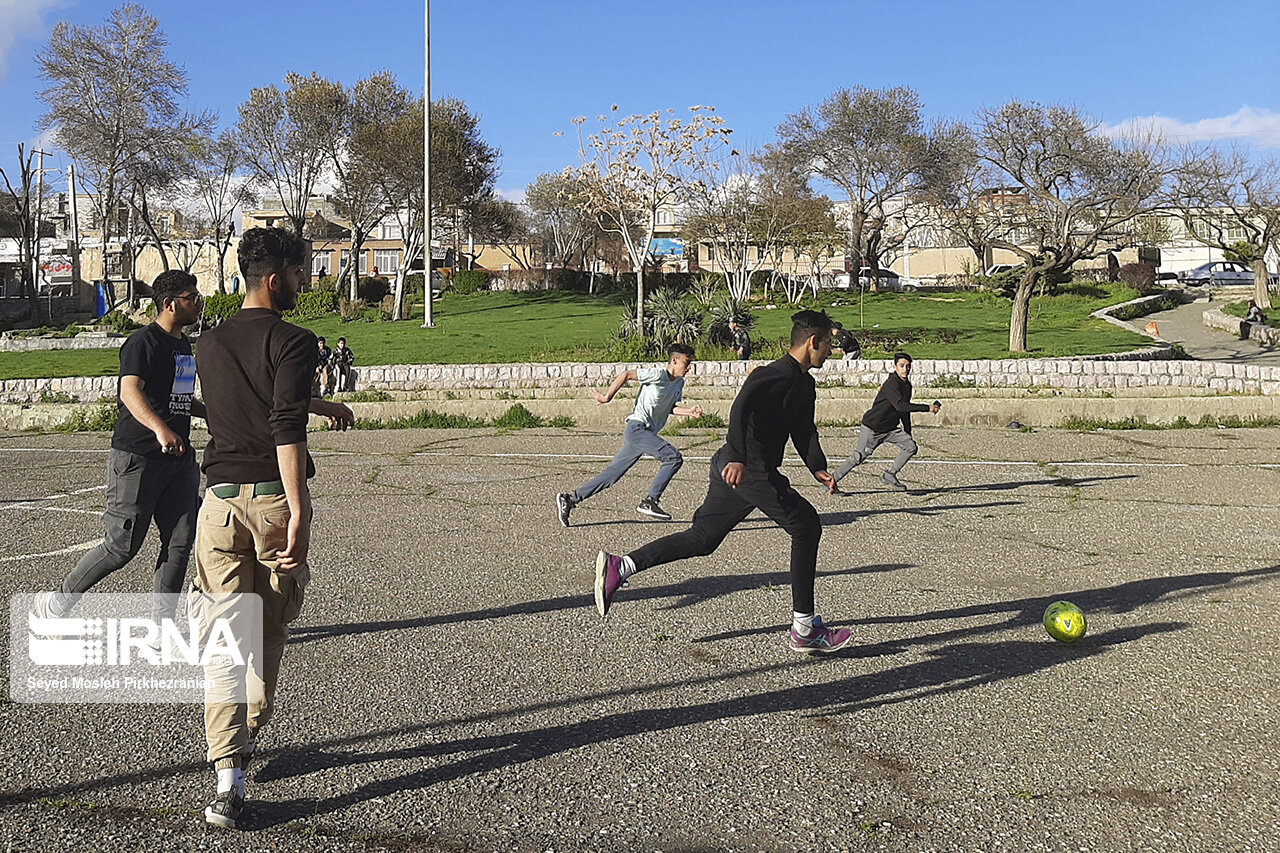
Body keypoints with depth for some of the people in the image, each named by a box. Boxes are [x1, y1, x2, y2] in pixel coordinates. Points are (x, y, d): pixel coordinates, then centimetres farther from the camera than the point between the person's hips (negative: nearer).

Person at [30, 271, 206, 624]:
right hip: (137, 458, -8)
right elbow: (130, 391, -28)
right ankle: (56, 602, 17)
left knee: (180, 542, 3)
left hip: (178, 457, 8)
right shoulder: (143, 342, -11)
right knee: (123, 545, -3)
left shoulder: (186, 345, 17)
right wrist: (160, 429, -43)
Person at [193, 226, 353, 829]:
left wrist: (319, 405, 40)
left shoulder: (208, 346, 11)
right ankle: (249, 738, 34)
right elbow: (286, 430, -21)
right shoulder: (293, 343, -9)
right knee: (270, 632, 16)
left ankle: (228, 773, -8)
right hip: (275, 497, -4)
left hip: (221, 500, 4)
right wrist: (298, 515, -24)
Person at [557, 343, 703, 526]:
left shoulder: (679, 383, 15)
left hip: (646, 433, 9)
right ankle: (650, 502, -14)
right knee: (674, 458, -19)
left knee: (611, 476, 7)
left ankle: (569, 499, 11)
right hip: (637, 428, -9)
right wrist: (607, 397, -9)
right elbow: (626, 375, -9)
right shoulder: (658, 375, -11)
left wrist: (690, 412, 9)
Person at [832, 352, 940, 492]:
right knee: (858, 457, -8)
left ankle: (889, 476, 5)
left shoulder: (907, 386, 8)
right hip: (872, 428, -8)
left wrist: (908, 435, 20)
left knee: (911, 446, -5)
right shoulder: (891, 384, -20)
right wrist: (927, 408, -32)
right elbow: (900, 406, -34)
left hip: (890, 428, 8)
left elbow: (905, 412, 19)